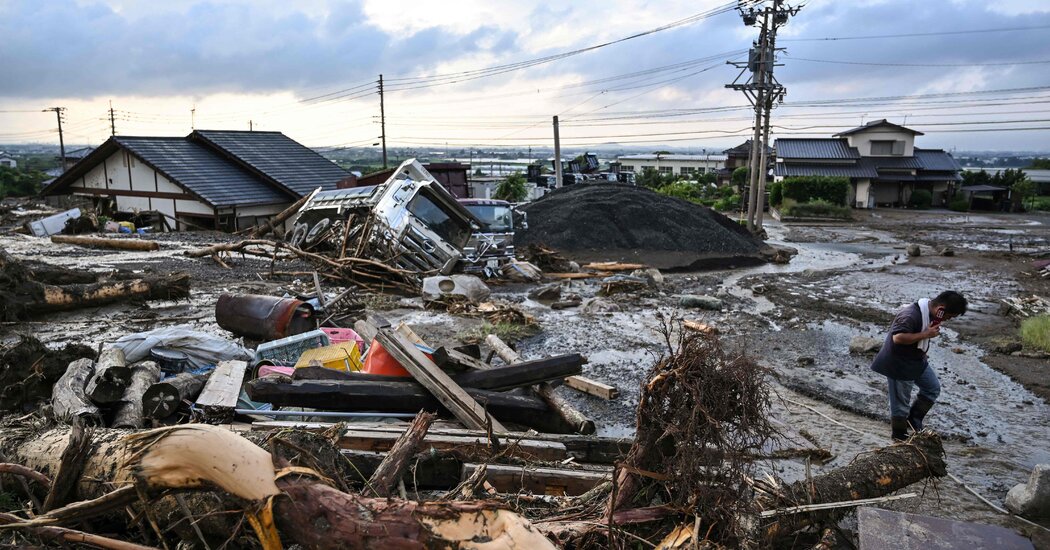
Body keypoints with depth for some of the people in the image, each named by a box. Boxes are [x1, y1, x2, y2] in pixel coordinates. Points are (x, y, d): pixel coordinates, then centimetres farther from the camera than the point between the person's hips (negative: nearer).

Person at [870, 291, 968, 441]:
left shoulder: (930, 313, 0)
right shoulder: (911, 315, -31)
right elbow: (898, 338, -40)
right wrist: (926, 334, -33)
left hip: (917, 361, 9)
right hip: (899, 365, -9)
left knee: (933, 388, 17)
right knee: (901, 401, 5)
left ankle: (913, 421, 27)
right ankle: (900, 437, 23)